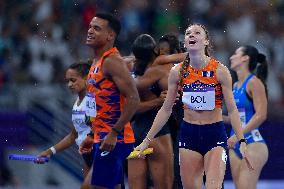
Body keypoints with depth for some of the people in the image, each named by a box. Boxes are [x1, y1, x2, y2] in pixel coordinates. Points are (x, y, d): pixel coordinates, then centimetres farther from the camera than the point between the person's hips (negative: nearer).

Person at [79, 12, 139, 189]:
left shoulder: (113, 61, -14)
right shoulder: (97, 62, 16)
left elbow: (133, 99, -22)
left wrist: (114, 133, -25)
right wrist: (93, 137, 22)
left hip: (114, 140, -10)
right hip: (103, 138, 10)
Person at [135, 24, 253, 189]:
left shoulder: (219, 70, -6)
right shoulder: (177, 72, 1)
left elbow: (232, 109, -5)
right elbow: (166, 110, 8)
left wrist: (242, 141, -14)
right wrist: (147, 140, 7)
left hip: (215, 134, -3)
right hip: (189, 134, 3)